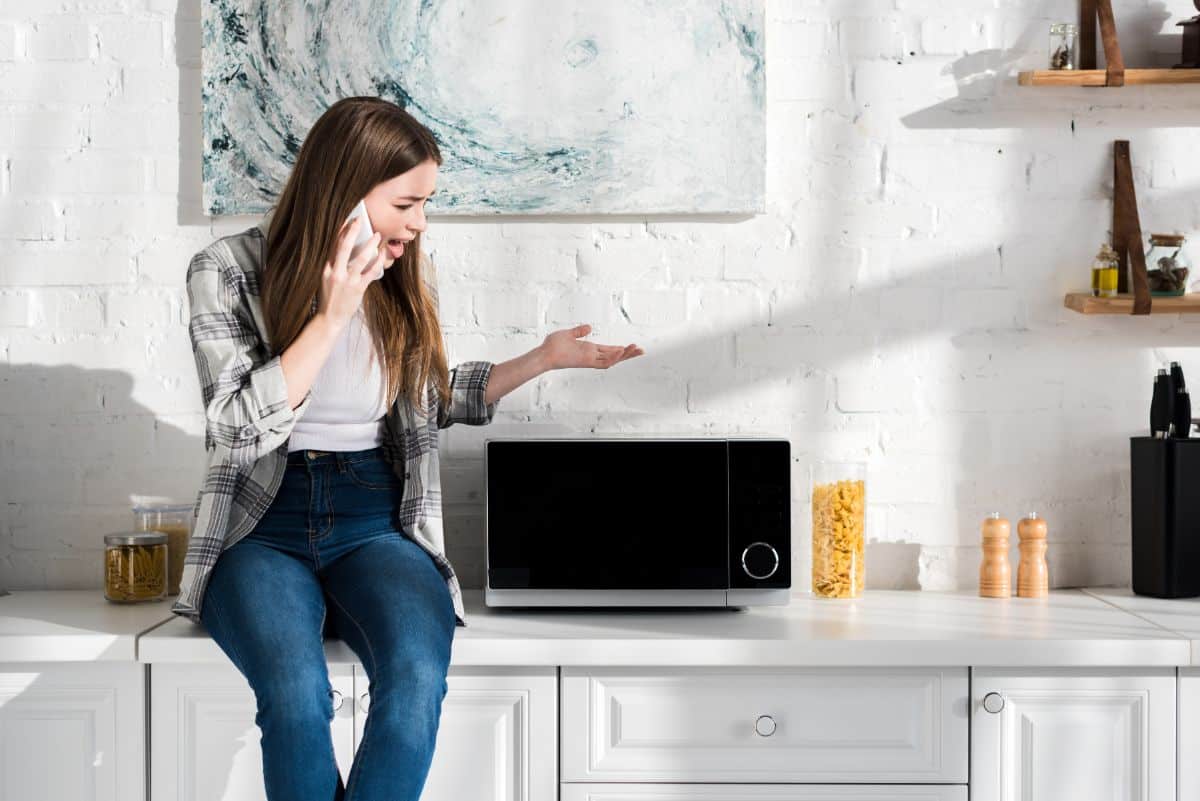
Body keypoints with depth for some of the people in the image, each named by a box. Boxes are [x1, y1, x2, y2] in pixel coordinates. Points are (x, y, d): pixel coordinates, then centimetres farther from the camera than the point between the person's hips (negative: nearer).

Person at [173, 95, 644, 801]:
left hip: (374, 523, 3)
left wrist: (544, 359, 16)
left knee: (418, 674, -32)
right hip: (261, 529, -2)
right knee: (297, 694, -34)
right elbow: (239, 430, -13)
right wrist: (333, 317, -17)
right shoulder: (228, 272, -4)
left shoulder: (409, 281, 7)